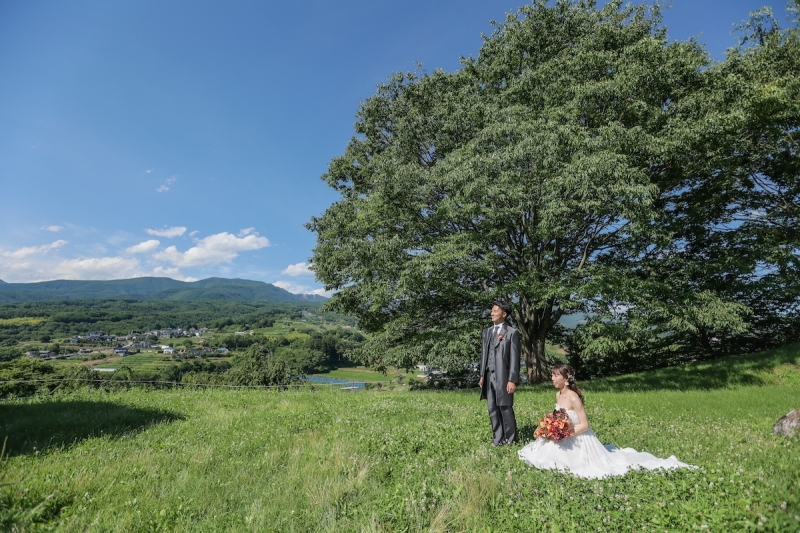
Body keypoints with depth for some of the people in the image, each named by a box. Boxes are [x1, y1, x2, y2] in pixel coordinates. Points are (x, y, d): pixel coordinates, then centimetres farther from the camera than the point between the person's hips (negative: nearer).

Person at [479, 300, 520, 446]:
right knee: (493, 410, 11)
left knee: (505, 409, 3)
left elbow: (515, 358, -9)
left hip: (503, 376, -6)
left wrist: (512, 380, -13)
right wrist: (482, 375, 12)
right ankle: (498, 438, 22)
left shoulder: (512, 333, -5)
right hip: (489, 376, 6)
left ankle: (510, 439, 19)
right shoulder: (487, 331, 13)